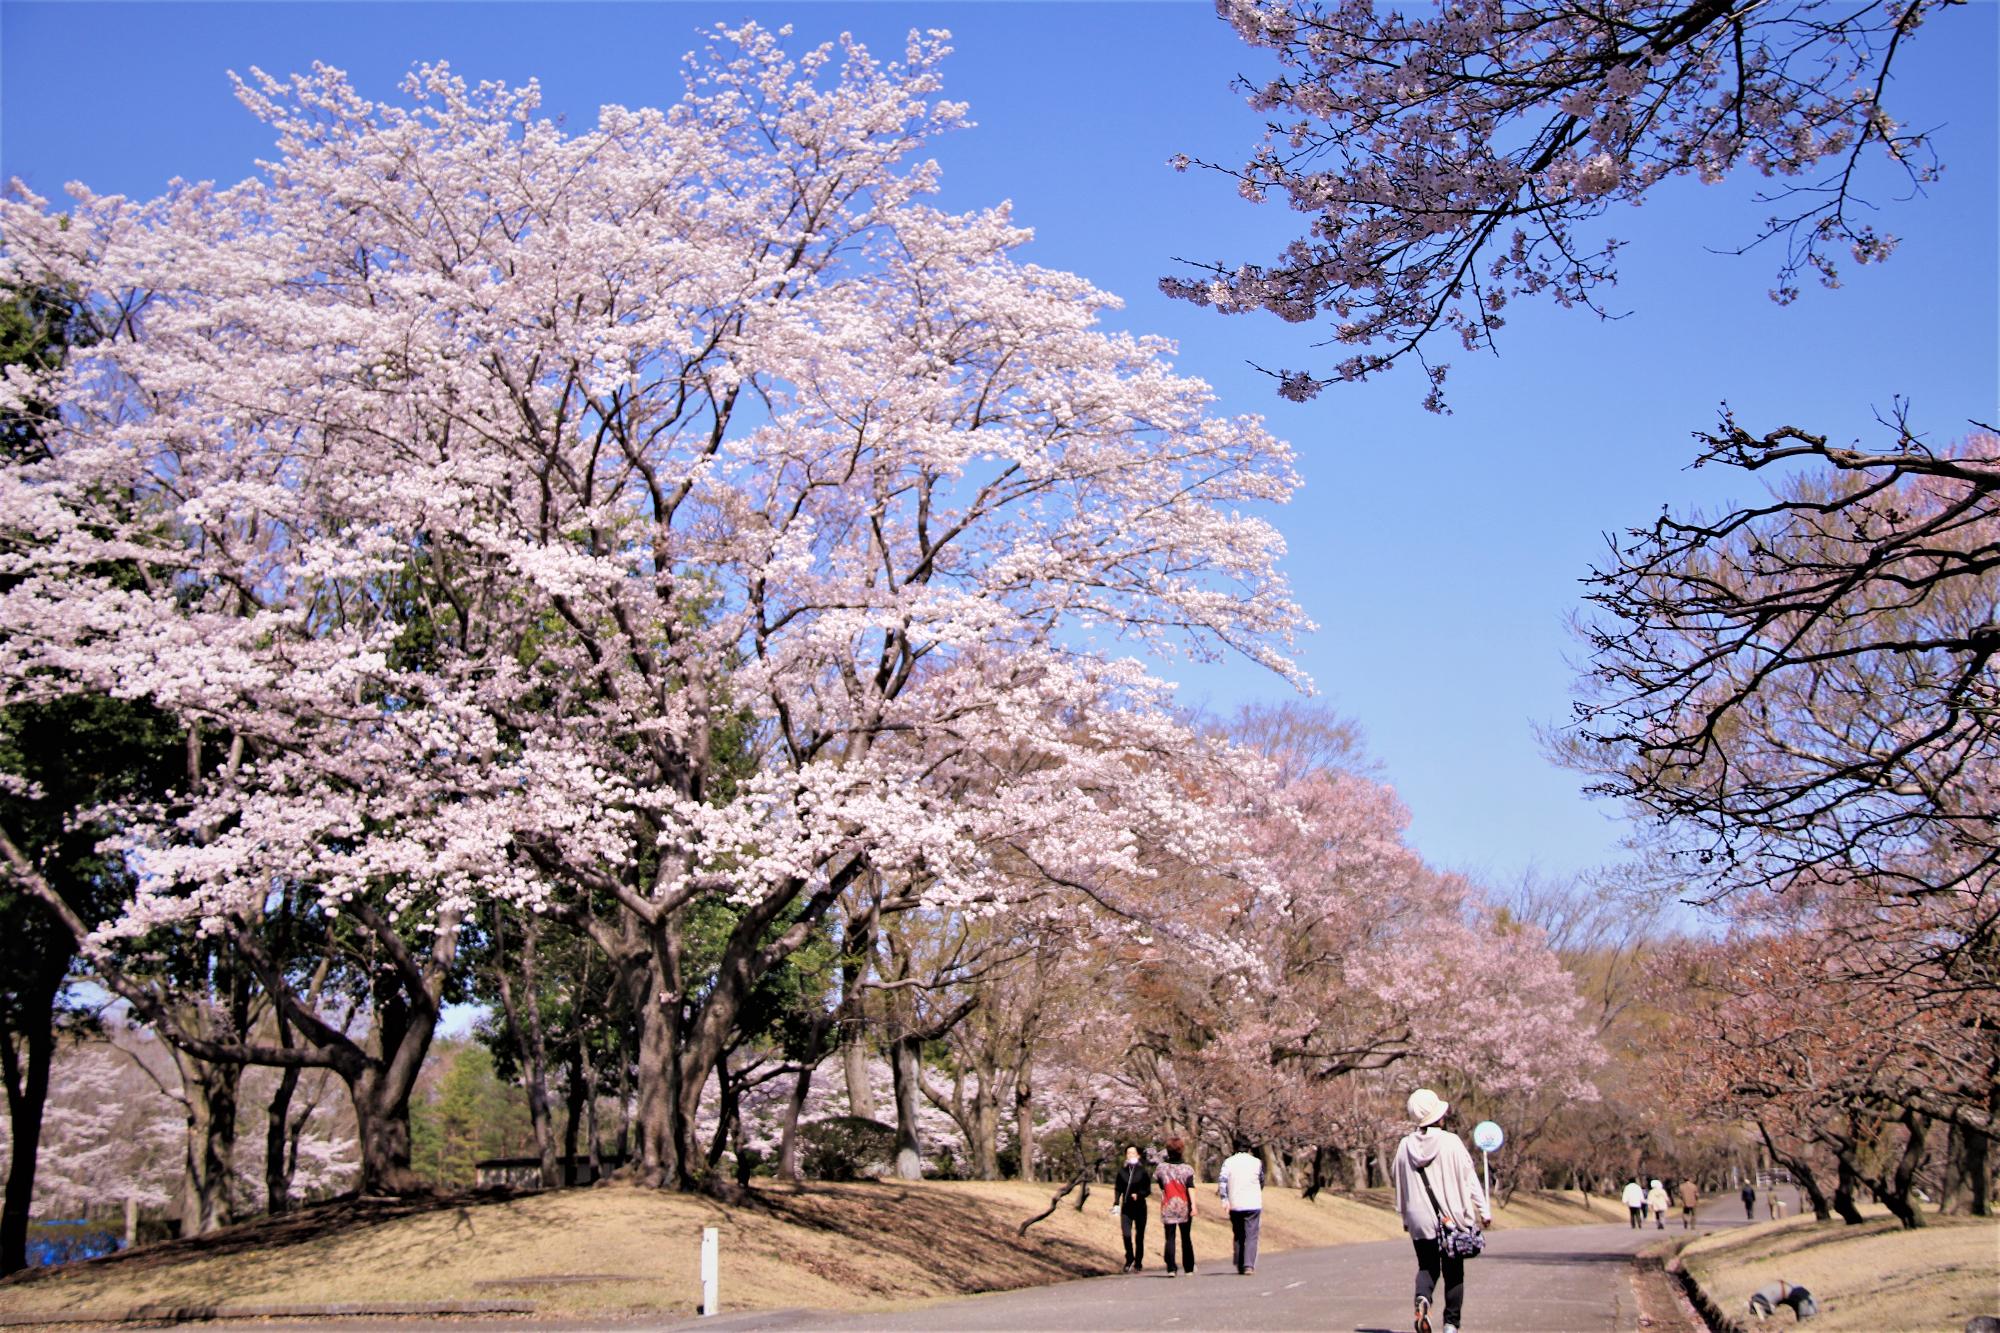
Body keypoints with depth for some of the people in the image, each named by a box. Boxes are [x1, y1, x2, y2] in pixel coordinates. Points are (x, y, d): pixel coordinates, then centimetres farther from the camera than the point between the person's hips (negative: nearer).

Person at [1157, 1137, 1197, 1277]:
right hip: (1184, 1208, 0)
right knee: (1186, 1238, 12)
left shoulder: (1162, 1167, 0)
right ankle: (1189, 1269, 18)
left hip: (1167, 1208, 0)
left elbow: (1161, 1186, 10)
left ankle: (1171, 1269, -14)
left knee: (1170, 1238, 0)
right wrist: (1193, 1205, -18)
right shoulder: (1187, 1168, -4)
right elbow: (1190, 1187, -14)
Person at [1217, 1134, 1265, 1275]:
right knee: (1251, 1236, -2)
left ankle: (1240, 1266, 15)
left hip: (1235, 1205, 2)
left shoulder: (1228, 1162, 1)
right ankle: (1249, 1265, -15)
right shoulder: (1256, 1162, 2)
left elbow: (1222, 1181, -10)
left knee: (1238, 1236, 14)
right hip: (1253, 1204, -1)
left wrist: (1224, 1200, -8)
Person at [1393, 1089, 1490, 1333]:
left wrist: (1405, 1217, 19)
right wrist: (1484, 1210, -1)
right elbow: (1470, 1178, -9)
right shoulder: (1450, 1142, -11)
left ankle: (1422, 1298, -14)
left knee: (1427, 1267, 15)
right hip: (1451, 1218, -2)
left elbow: (1399, 1182, 8)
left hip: (1419, 1220, 2)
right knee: (1453, 1272, 12)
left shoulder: (1405, 1146, -1)